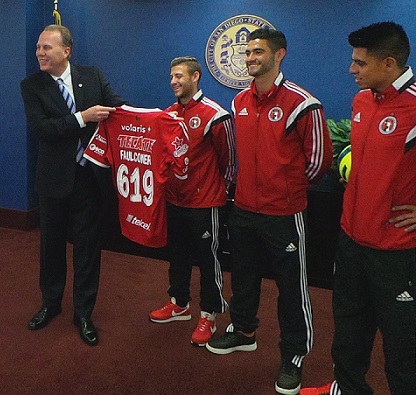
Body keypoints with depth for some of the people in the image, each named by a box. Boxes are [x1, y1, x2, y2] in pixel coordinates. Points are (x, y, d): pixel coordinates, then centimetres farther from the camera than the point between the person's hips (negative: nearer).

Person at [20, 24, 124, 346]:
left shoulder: (93, 76, -1)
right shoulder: (31, 85, -5)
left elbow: (121, 109, -5)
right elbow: (40, 128, -17)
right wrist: (82, 117, -25)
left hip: (88, 175, 0)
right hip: (54, 177, 0)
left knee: (87, 245, 7)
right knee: (52, 243, 17)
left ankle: (83, 313, 24)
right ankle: (51, 303, 40)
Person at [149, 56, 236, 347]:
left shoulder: (214, 115, -13)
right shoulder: (169, 113, 6)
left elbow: (229, 159, -6)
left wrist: (218, 189, 2)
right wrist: (171, 185, 9)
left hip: (204, 203, -7)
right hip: (174, 200, 7)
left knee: (208, 259, 5)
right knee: (177, 254, 18)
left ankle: (209, 316, 19)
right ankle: (179, 304, 36)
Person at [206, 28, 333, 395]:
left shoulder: (302, 104, -13)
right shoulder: (239, 102, 7)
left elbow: (319, 159, -6)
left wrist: (290, 187, 5)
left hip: (283, 213, -6)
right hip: (243, 209, 6)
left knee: (291, 286, 5)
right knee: (243, 275, 20)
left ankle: (294, 357, 23)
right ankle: (243, 331, 42)